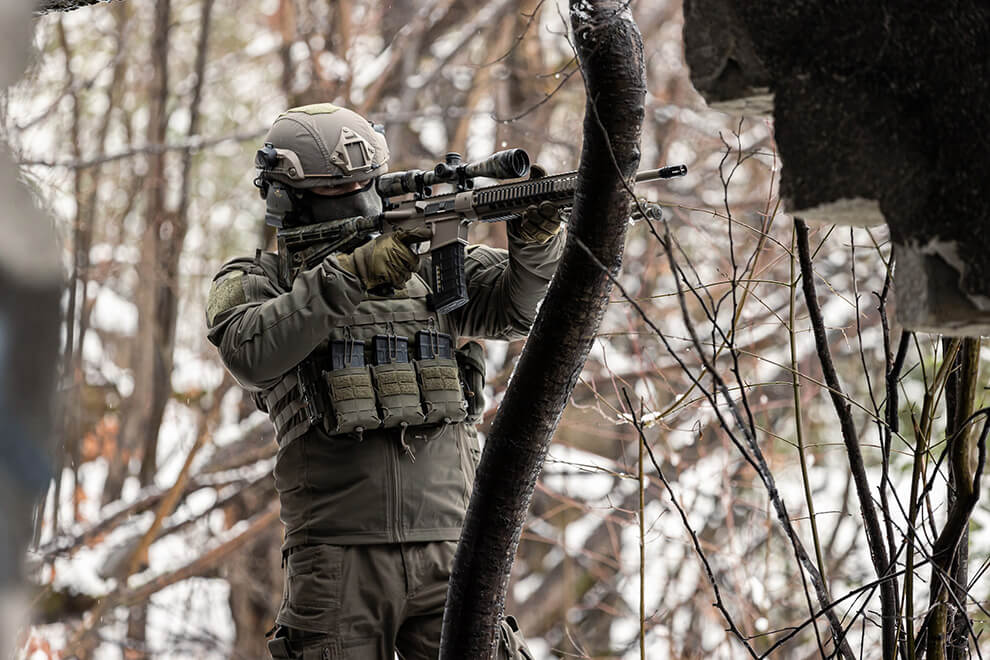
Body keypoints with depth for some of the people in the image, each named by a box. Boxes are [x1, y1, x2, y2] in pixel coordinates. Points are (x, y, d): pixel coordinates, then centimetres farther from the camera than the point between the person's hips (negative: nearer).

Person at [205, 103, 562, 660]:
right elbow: (250, 353, -15)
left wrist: (537, 234, -16)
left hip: (446, 551, 2)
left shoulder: (424, 263, 15)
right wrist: (351, 274, -22)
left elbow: (516, 305, 5)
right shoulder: (257, 282, 7)